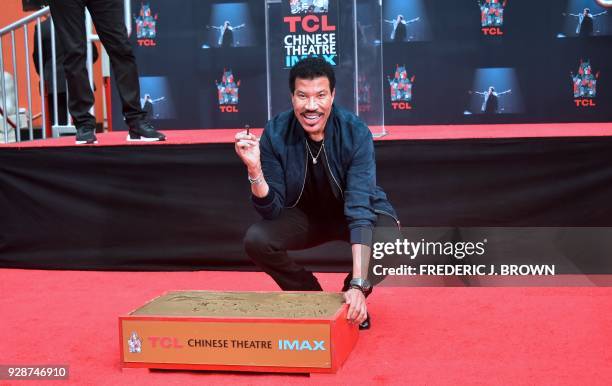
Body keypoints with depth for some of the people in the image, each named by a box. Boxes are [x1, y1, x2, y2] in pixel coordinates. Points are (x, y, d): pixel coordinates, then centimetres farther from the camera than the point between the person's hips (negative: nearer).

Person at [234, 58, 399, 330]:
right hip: (305, 214, 2)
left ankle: (352, 299, 1)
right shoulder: (276, 132, -21)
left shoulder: (356, 132, -27)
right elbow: (272, 210, -20)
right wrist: (254, 169, -40)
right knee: (256, 239, -26)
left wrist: (358, 284, -44)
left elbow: (360, 208, -35)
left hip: (358, 212, -2)